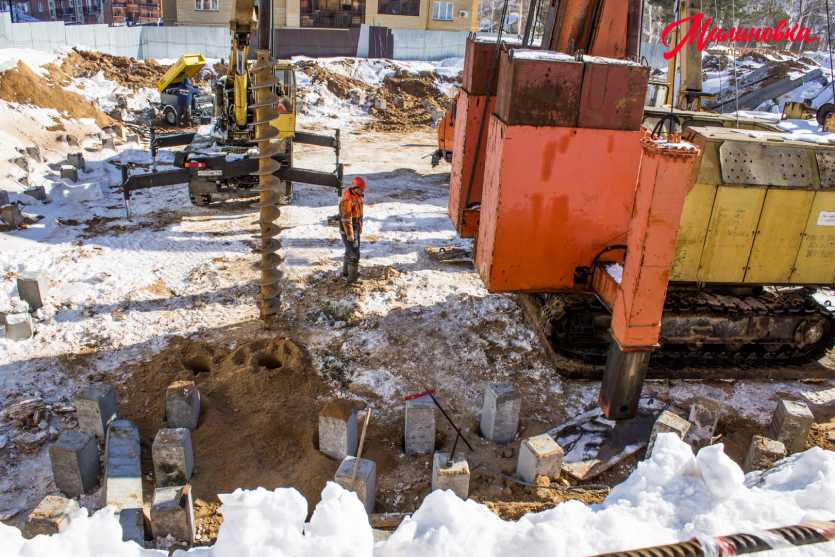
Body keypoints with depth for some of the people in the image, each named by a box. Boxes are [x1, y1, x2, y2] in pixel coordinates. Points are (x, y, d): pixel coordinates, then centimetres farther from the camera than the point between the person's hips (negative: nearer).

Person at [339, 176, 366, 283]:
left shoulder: (357, 197, 4)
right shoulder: (347, 200, -26)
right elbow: (346, 219, -25)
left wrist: (360, 227, 21)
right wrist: (349, 235, -23)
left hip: (356, 229, 9)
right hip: (348, 230, -9)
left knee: (350, 251, 20)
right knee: (354, 254, -6)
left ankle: (346, 271, 35)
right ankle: (352, 277, 3)